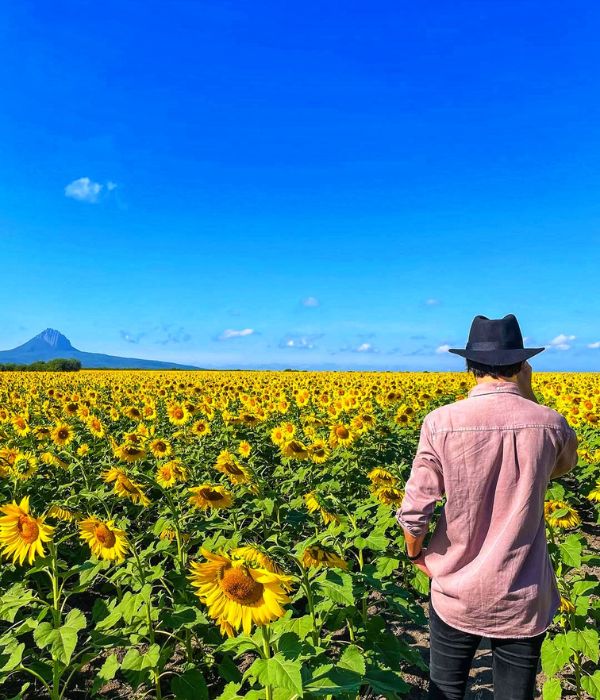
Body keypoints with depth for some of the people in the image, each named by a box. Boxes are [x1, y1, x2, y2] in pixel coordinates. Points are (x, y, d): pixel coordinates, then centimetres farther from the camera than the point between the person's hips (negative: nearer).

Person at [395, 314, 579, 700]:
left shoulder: (442, 422, -17)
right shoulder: (550, 423, -11)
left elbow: (414, 510, -15)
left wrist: (416, 554, 7)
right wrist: (529, 398, 6)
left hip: (457, 592, -1)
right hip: (524, 598, 1)